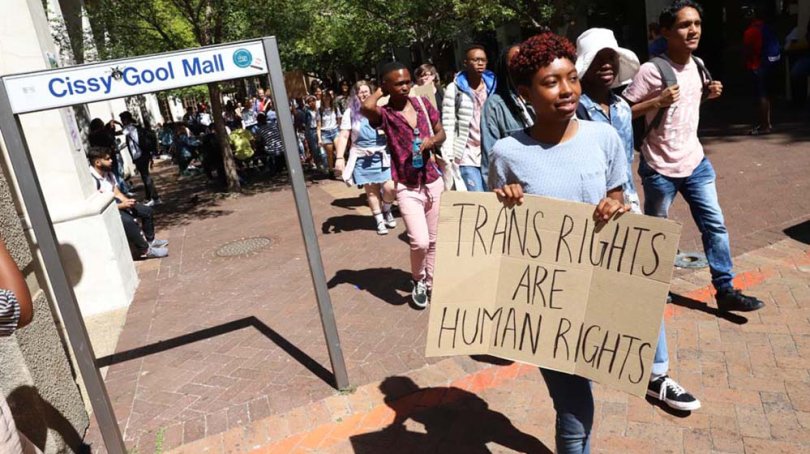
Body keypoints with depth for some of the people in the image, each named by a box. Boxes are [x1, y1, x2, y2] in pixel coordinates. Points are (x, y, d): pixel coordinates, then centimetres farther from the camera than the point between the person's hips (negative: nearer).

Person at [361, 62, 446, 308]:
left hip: (434, 182, 5)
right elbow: (366, 107, -35)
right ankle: (417, 280, 16)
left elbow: (441, 133, 13)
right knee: (420, 242, -14)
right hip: (407, 189, -5)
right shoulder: (385, 114, -12)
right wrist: (380, 92, -14)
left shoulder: (423, 103, 2)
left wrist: (432, 140, -10)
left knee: (433, 240, 15)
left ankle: (430, 283, 35)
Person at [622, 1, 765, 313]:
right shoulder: (651, 71, -16)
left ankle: (725, 290, 18)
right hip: (660, 168, -6)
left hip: (695, 161, 6)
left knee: (715, 224, 7)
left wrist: (707, 94, 2)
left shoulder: (697, 64, 5)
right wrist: (657, 102, -26)